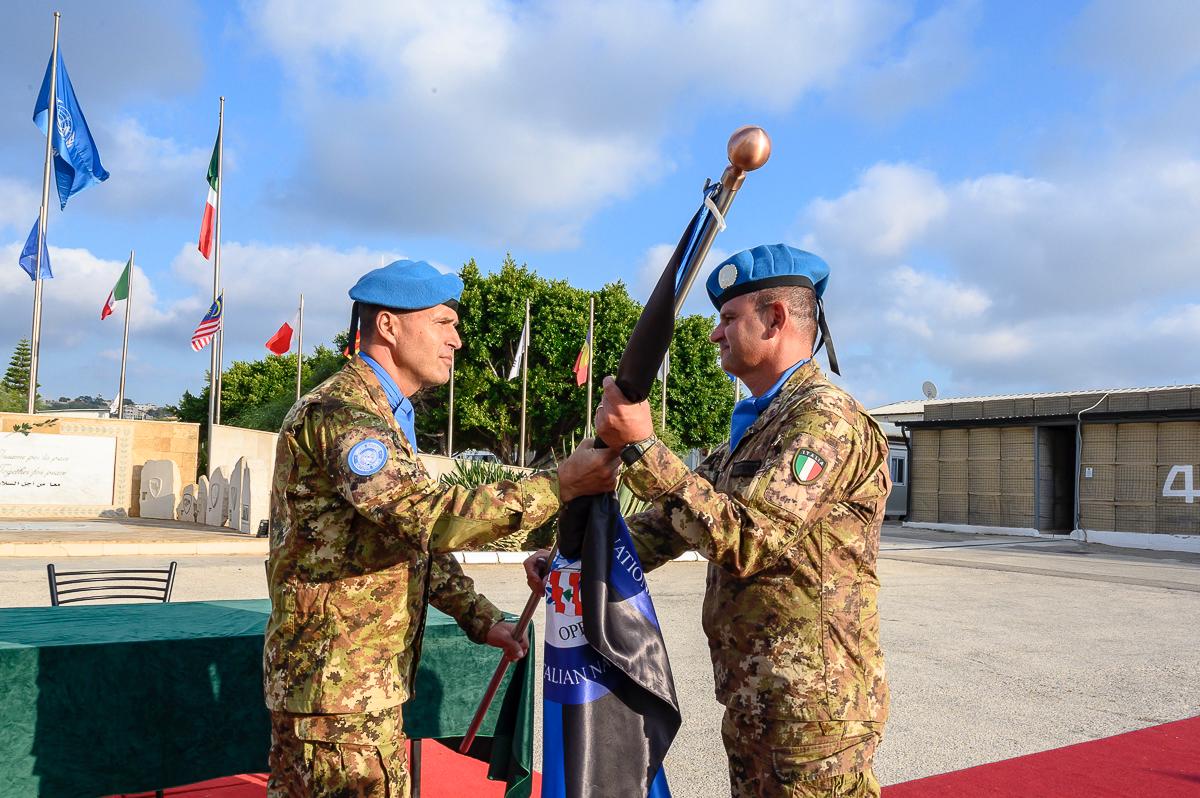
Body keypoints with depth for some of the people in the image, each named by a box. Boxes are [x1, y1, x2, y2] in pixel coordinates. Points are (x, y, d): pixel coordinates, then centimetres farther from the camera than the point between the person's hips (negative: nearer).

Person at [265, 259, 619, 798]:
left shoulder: (382, 415, 15)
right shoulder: (339, 413, -18)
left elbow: (413, 536, 18)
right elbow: (432, 516, -32)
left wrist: (479, 618, 9)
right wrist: (560, 485, -27)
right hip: (341, 687, -10)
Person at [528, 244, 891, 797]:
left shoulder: (826, 417, -16)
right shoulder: (754, 426, 15)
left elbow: (741, 539, -26)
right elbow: (677, 516, 14)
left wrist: (640, 447, -24)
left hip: (811, 709, -9)